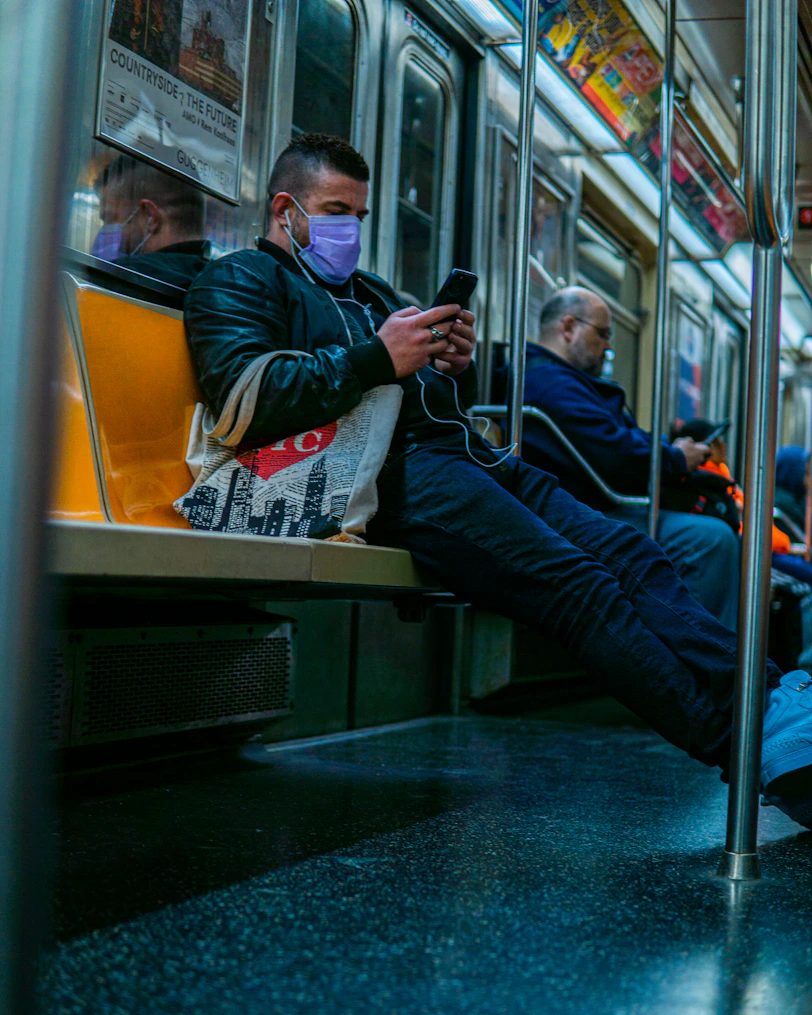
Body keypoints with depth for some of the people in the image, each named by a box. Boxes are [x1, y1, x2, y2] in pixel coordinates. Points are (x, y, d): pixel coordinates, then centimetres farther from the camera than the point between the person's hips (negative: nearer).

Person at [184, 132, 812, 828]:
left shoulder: (370, 291, 36)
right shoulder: (241, 281, 12)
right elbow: (242, 398, -9)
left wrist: (457, 368, 8)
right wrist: (376, 359, -11)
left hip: (468, 455, 8)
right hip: (393, 471, -8)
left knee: (628, 550, -16)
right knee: (575, 582, -26)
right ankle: (754, 741, -32)